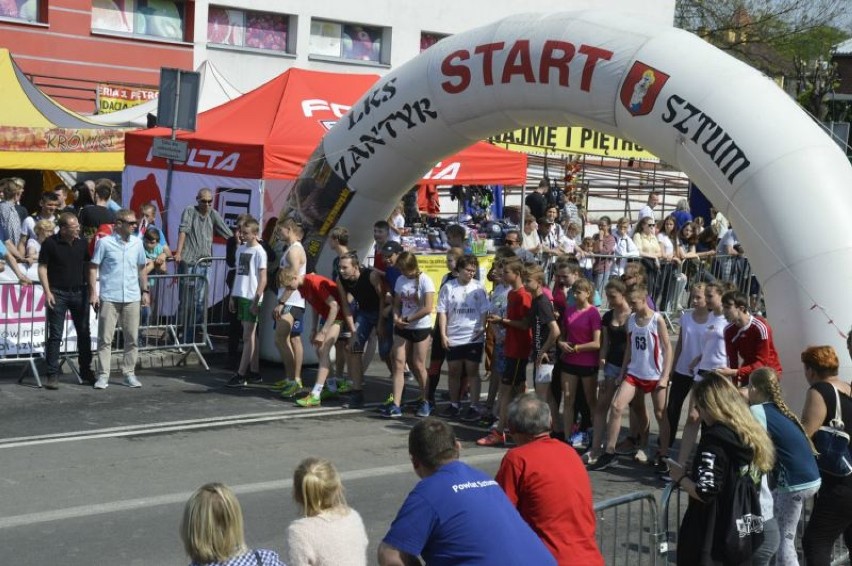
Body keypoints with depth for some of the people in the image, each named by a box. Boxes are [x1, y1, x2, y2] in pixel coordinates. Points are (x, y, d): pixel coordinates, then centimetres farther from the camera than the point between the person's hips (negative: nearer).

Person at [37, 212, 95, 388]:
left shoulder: (82, 243, 3)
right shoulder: (50, 243, -7)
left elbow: (88, 265, 11)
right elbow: (42, 268, -3)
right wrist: (47, 292, -11)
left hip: (79, 292, 4)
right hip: (58, 293, -4)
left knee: (84, 333, 9)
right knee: (55, 335, -1)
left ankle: (86, 371, 22)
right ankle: (52, 375, 4)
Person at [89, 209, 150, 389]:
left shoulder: (137, 243, 7)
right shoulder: (104, 242, -5)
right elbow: (93, 268, -2)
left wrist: (145, 291, 13)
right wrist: (93, 293, -8)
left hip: (132, 298, 4)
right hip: (109, 298, -4)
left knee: (132, 338, 7)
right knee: (105, 338, 1)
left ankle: (129, 373, 17)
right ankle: (103, 375, 7)